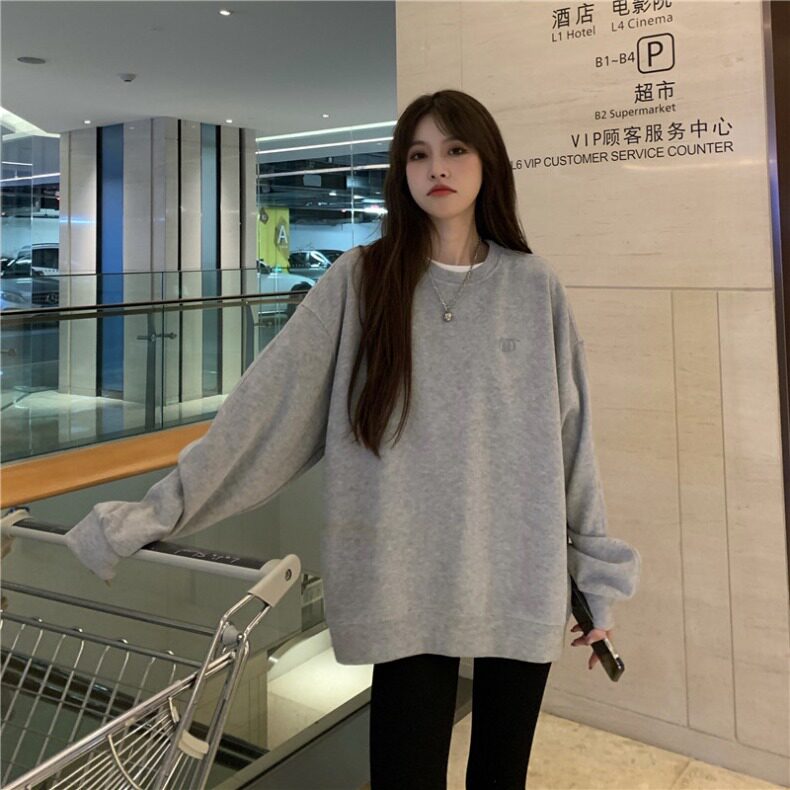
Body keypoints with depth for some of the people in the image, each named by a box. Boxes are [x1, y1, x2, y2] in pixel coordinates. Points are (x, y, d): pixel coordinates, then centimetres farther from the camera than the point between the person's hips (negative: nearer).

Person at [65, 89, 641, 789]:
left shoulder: (534, 286, 1)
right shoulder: (361, 281, -3)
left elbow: (570, 439, 4)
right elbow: (269, 405, -8)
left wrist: (599, 576, 7)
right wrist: (162, 508, -13)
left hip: (522, 586, 2)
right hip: (406, 593, -1)